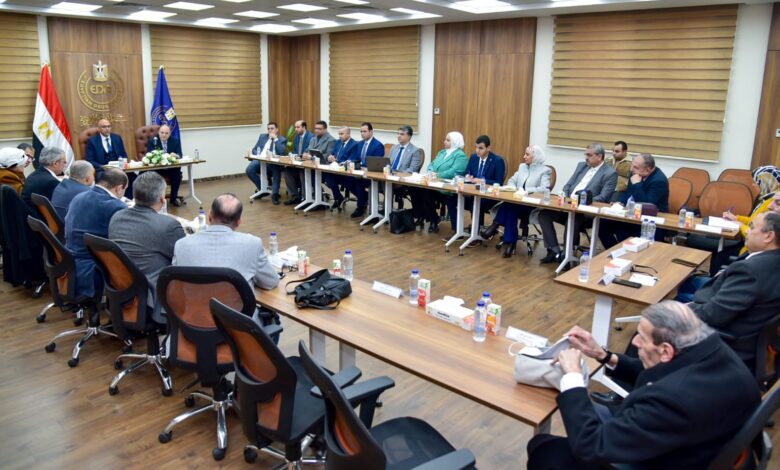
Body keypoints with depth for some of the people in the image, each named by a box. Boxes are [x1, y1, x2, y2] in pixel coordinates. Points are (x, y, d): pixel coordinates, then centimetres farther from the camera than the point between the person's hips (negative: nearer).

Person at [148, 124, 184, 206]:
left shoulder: (175, 141, 3)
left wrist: (175, 155, -29)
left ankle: (174, 198, -9)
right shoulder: (152, 141, -1)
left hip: (171, 168, 1)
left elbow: (180, 155, -5)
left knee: (177, 174, -28)